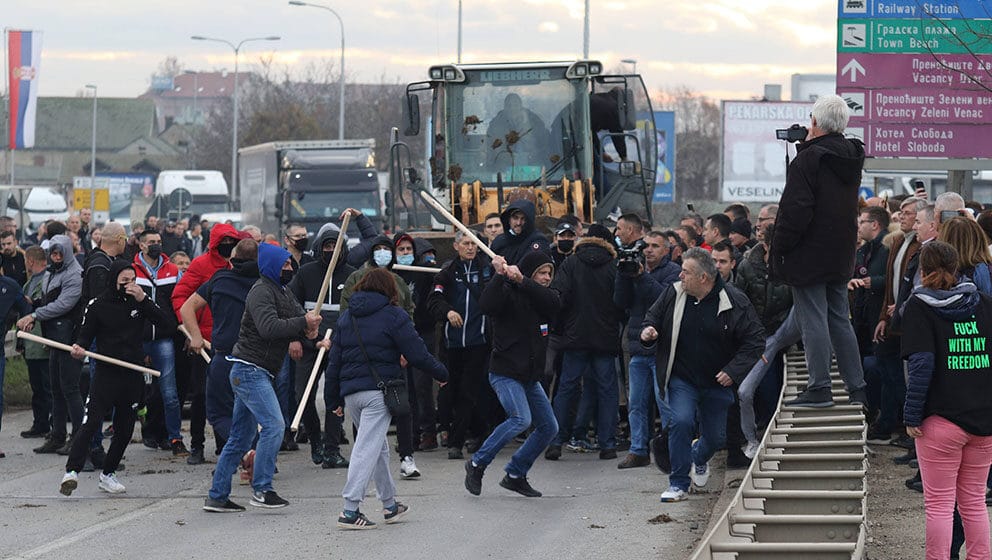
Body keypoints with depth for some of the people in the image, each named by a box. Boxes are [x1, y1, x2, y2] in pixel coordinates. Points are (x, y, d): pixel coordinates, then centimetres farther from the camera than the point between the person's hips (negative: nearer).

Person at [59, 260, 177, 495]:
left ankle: (108, 474, 24)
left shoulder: (140, 302, 5)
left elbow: (169, 324, -4)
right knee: (91, 422, -17)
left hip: (134, 376, 4)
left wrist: (143, 300, -12)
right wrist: (79, 348, -18)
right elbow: (86, 336, 5)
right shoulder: (97, 305, -1)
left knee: (125, 429, 9)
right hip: (106, 373, -4)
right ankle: (72, 471, -22)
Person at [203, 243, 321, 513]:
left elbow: (297, 317, 17)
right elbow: (269, 327, -28)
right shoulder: (261, 291, -13)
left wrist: (308, 328, -6)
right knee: (274, 425, -17)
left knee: (240, 438, 11)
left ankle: (217, 496, 14)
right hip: (250, 371, -10)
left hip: (259, 374, 10)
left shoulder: (282, 292, 18)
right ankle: (261, 489, -15)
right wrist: (303, 323, -22)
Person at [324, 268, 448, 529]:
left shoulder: (345, 317, 14)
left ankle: (390, 505, 27)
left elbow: (334, 361, 14)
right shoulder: (394, 316, -3)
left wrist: (335, 399, 19)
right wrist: (441, 373, 12)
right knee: (368, 448, -8)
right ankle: (350, 510, -15)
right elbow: (417, 353, -4)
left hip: (350, 391, 6)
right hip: (378, 390, -6)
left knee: (378, 447, 20)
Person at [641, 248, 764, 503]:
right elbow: (653, 316, 13)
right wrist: (648, 330, -10)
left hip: (717, 383, 0)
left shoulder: (734, 302, -13)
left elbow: (755, 341, -9)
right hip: (682, 379, 0)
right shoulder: (673, 294, -5)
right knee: (681, 422, -22)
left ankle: (699, 458, 47)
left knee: (715, 437, 8)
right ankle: (679, 484, -10)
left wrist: (733, 371, -16)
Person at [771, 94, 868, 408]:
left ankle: (819, 389, -4)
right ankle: (857, 390, 13)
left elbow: (795, 211, -21)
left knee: (813, 321, -4)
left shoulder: (808, 160, -16)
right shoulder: (852, 158, 8)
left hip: (809, 254, -8)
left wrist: (779, 250, -10)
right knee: (840, 320, 13)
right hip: (841, 255, 8)